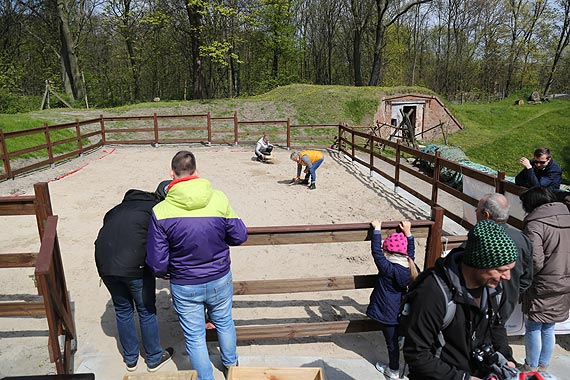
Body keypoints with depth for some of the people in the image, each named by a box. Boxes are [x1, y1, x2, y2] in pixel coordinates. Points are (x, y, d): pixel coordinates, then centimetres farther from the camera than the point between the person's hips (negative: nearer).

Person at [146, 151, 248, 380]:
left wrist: (163, 273, 10)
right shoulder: (219, 199, -16)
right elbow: (240, 236, -6)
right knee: (224, 322, 28)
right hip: (220, 280, 2)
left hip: (184, 286, -2)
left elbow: (157, 262, -13)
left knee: (195, 337, 19)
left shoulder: (160, 212, -18)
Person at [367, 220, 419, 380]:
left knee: (391, 341, 12)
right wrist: (408, 232, 10)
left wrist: (377, 229, -20)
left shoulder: (388, 269, -28)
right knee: (395, 338, 23)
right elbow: (411, 252, 10)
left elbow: (376, 251, -26)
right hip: (400, 311, 6)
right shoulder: (410, 266, -8)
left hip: (387, 313, -6)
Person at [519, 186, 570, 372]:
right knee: (549, 329, 20)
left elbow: (535, 261, -24)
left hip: (542, 288, -7)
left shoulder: (535, 224, -20)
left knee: (533, 329, 11)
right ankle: (543, 366, 35)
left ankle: (531, 368, 26)